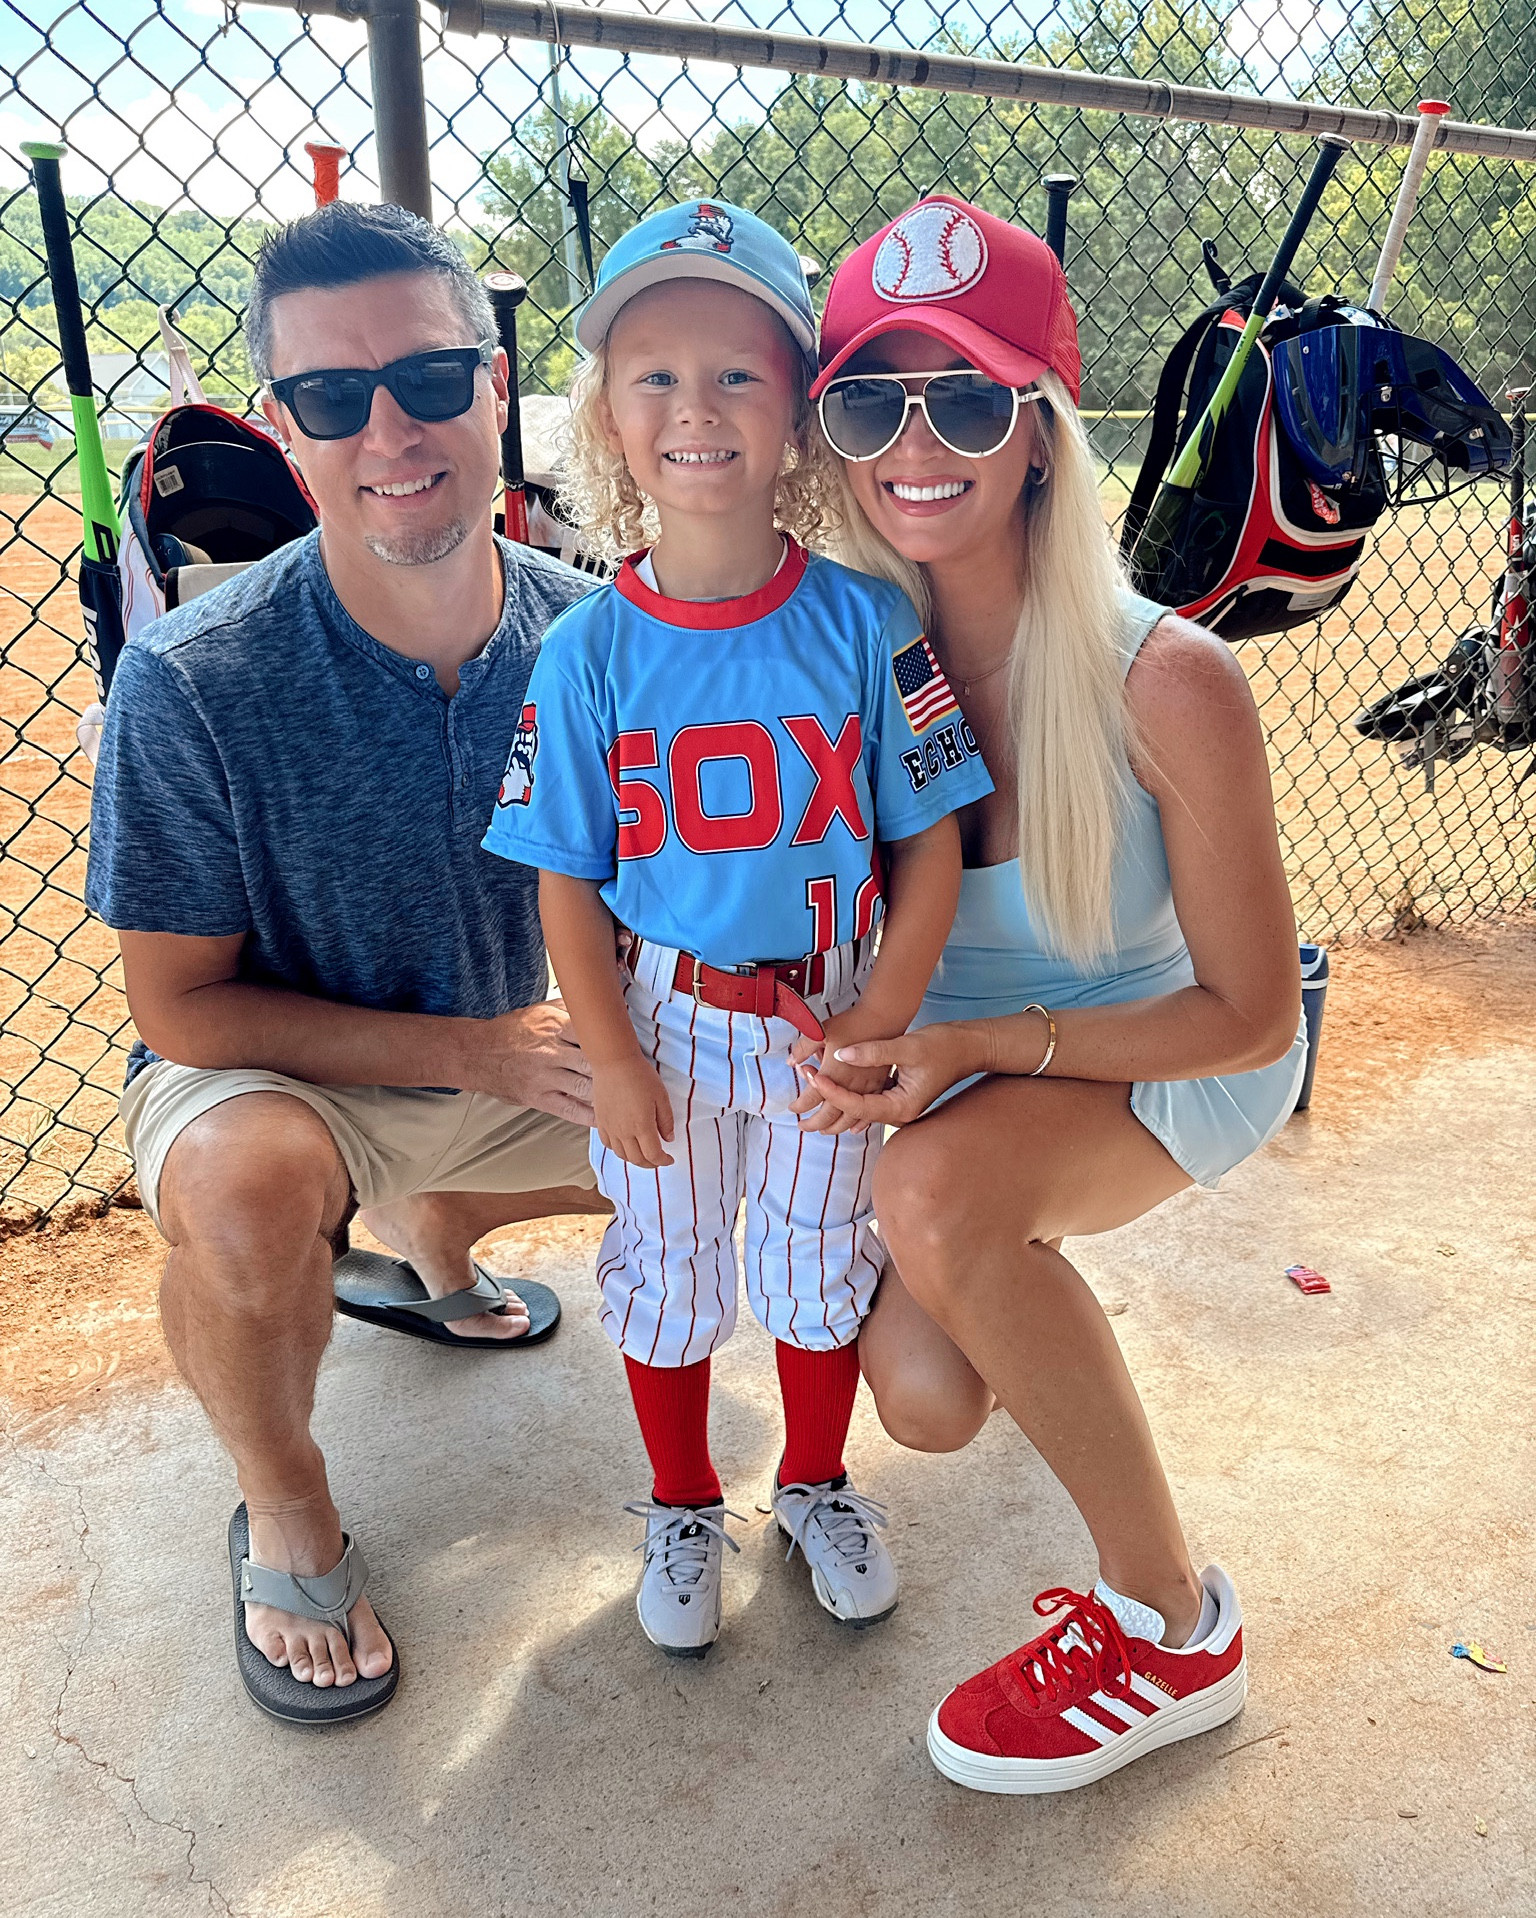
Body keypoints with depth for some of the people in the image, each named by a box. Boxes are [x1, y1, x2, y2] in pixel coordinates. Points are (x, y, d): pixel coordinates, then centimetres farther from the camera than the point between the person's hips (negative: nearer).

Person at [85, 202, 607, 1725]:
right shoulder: (191, 685, -24)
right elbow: (182, 1008, -18)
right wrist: (474, 1049, -24)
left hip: (527, 1062, 5)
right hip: (271, 1074, -4)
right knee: (244, 1184, -36)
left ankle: (429, 1232, 24)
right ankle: (285, 1518, -2)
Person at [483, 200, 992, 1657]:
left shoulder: (863, 624, -12)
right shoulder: (588, 651, -12)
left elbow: (930, 838, -7)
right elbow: (566, 882, -7)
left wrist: (878, 1024, -13)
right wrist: (614, 1061, -9)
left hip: (830, 1019, 1)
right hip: (664, 1020, 0)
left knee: (821, 1264, 17)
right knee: (665, 1272, 16)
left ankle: (814, 1485, 44)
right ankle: (682, 1509, 42)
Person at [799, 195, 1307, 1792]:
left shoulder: (1167, 683, -27)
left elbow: (1250, 1013, -18)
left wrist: (980, 1045, -27)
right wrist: (874, 1048, -22)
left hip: (1173, 1057, -4)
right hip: (958, 1060, 4)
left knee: (935, 1193, -33)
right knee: (925, 1401, -12)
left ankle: (1171, 1626, -9)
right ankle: (1009, 1305, 30)